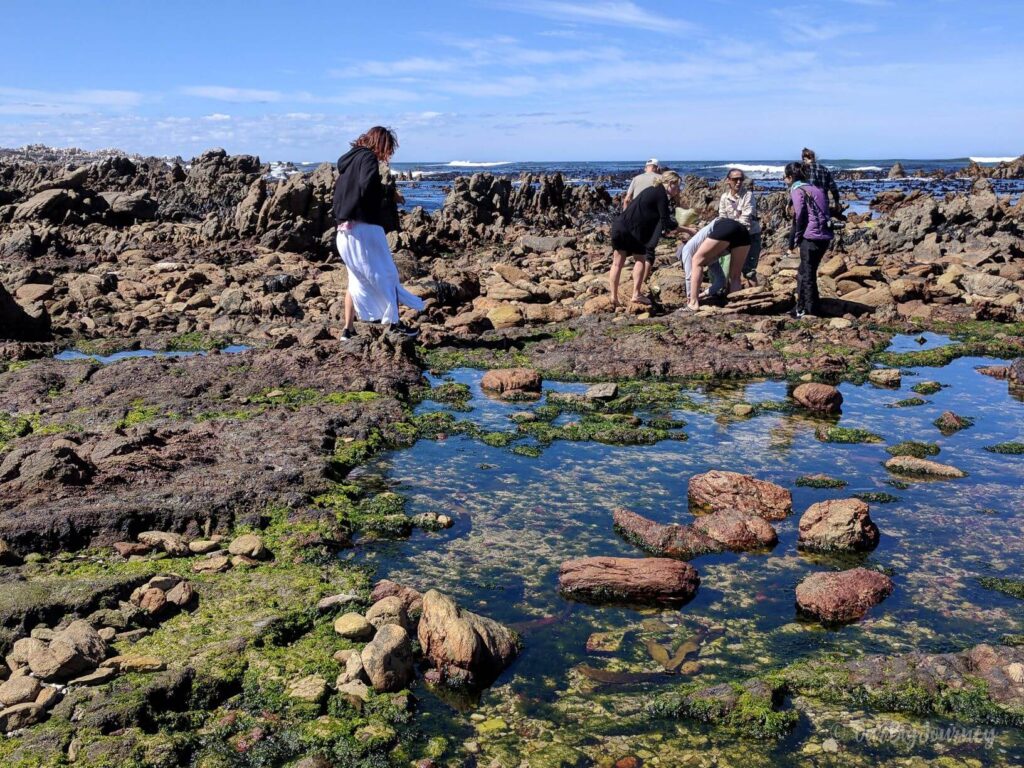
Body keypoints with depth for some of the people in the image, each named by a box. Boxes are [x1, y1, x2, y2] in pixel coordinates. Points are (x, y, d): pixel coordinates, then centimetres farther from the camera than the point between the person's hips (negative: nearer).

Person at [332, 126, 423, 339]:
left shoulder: (348, 159, 18)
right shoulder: (368, 157, -8)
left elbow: (339, 189, 18)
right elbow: (367, 185, -24)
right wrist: (388, 199, -6)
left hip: (344, 229, 8)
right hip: (364, 227, -8)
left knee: (357, 278, 15)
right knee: (385, 274, 4)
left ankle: (348, 329, 13)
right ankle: (394, 322, 9)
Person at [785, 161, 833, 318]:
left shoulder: (797, 190, -5)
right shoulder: (816, 189, 18)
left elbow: (800, 218, -11)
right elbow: (823, 213, 16)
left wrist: (794, 240, 0)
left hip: (811, 237, -8)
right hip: (825, 236, 8)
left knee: (807, 275, 0)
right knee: (803, 272, 19)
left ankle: (811, 312, 3)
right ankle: (801, 308, 28)